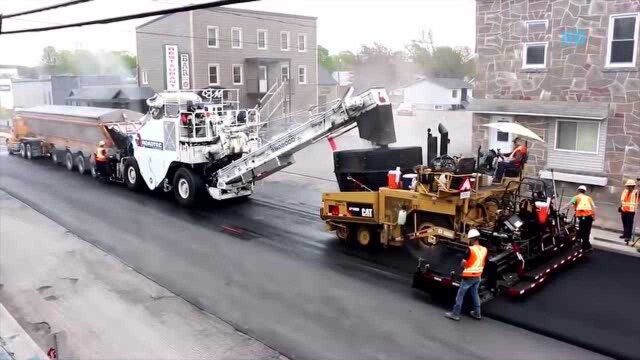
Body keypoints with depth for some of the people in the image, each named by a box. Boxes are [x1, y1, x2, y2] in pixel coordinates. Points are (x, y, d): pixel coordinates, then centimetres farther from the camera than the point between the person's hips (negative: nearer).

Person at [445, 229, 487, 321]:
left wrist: (463, 267, 5)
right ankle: (477, 313, 28)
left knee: (460, 294, 3)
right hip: (478, 276, 7)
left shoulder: (470, 249, -20)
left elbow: (464, 263, -15)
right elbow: (483, 263, 11)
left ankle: (455, 314, 6)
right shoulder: (484, 249, 0)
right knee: (475, 294, 21)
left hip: (468, 276, -6)